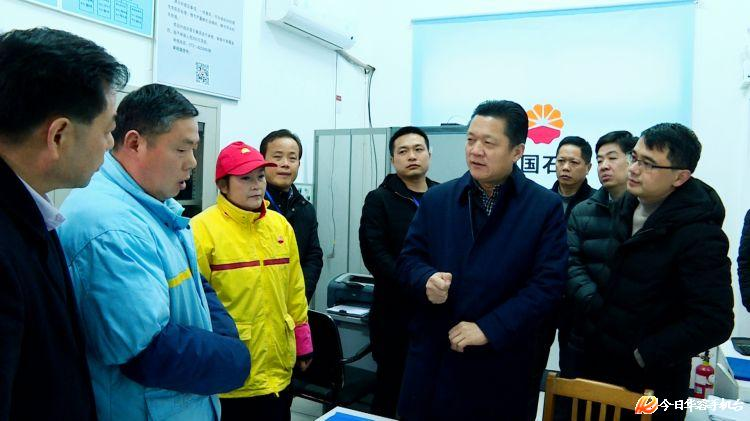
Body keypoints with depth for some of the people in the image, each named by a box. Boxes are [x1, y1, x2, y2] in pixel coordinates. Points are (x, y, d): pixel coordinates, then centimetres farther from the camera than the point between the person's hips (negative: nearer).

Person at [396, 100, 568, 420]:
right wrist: (427, 279, -17)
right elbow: (408, 260, 7)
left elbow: (547, 285, -10)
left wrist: (488, 329, -17)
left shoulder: (546, 207, -5)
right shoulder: (436, 199, 4)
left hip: (498, 365, -2)